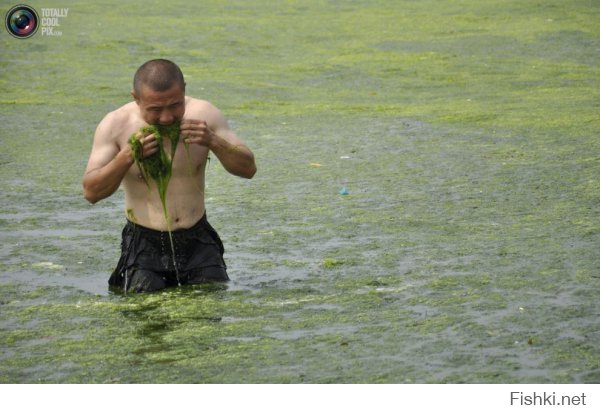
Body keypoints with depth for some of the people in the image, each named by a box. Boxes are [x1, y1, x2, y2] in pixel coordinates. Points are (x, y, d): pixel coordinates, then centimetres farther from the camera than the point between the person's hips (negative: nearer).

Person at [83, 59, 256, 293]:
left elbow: (248, 169, -4)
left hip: (197, 241, 2)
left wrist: (213, 142, -22)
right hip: (144, 245, -2)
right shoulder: (116, 125, -10)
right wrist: (127, 157, -27)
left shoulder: (203, 114, -7)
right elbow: (91, 192, -11)